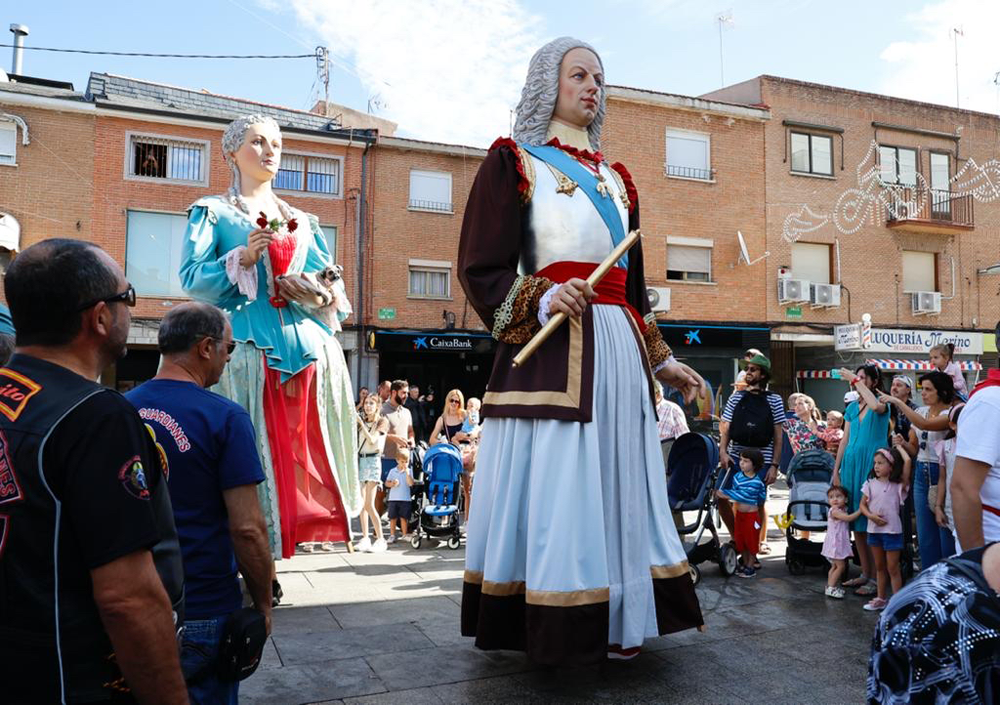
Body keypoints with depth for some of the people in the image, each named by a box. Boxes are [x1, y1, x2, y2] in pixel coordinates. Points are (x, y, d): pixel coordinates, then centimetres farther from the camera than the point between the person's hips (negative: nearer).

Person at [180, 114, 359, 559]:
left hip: (309, 350, 4)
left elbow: (335, 286, 18)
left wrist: (319, 295, -4)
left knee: (305, 456, 1)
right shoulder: (212, 212, 11)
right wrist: (242, 260, -14)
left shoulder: (303, 222, 22)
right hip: (247, 351, -4)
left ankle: (270, 556, 11)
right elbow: (192, 278, -1)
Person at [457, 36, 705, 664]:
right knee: (553, 492, -5)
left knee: (615, 491, 9)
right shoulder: (515, 162, 4)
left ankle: (612, 625, 20)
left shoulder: (615, 179, 22)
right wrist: (543, 300, -21)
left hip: (619, 351, 7)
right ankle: (554, 631, 8)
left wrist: (661, 360, 20)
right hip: (552, 352, -6)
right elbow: (481, 269, -4)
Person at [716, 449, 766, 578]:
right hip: (739, 513, 6)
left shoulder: (756, 482, -18)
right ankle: (744, 564, 30)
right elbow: (734, 490, 3)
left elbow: (742, 495, -24)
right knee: (741, 541, 15)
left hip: (751, 515, -6)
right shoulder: (737, 476, 0)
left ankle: (750, 567, 18)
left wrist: (724, 493, -26)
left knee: (751, 542, 6)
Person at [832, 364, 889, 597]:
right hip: (851, 464, 6)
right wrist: (836, 470, 13)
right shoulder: (852, 407, 14)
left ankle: (876, 579, -2)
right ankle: (865, 573, 20)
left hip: (871, 466, -6)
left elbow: (875, 406, -29)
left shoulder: (881, 403, -2)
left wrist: (855, 381, -21)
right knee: (856, 523, 10)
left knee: (871, 522, -7)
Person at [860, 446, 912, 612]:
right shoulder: (871, 483, 3)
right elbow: (863, 504, 7)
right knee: (880, 567, 16)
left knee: (893, 568, 0)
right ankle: (881, 598, 25)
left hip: (892, 530, -4)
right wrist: (871, 516, -12)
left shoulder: (898, 484, -8)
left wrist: (899, 447, -7)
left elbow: (907, 461, -22)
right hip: (874, 529, 4)